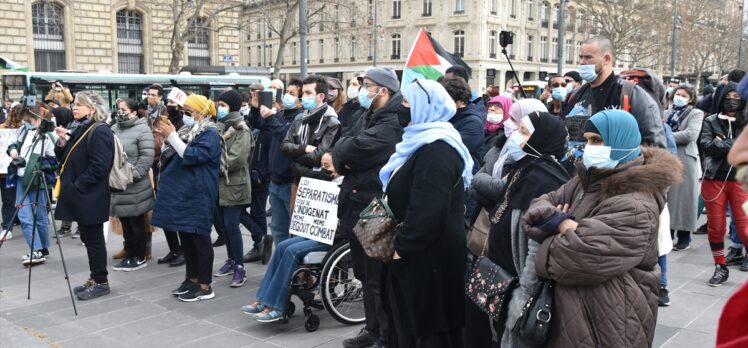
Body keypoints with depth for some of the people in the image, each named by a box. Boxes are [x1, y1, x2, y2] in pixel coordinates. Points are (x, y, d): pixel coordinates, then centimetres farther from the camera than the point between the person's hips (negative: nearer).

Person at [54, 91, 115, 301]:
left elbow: (99, 166, -22)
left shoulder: (99, 131, -15)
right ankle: (95, 278, 24)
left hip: (91, 196, -9)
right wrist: (63, 142, -2)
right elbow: (64, 159, 16)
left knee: (94, 239, -1)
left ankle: (101, 282, 9)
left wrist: (78, 186, -19)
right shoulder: (78, 128, 14)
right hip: (79, 196, 9)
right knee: (87, 238, 14)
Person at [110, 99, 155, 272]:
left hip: (135, 186, -7)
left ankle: (140, 257, 14)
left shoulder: (142, 129, -10)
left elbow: (147, 157, -16)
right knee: (125, 223, 14)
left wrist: (133, 174, -20)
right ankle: (129, 255, 24)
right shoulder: (114, 129, 11)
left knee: (137, 223, 3)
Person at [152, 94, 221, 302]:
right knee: (185, 238, 13)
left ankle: (205, 286, 3)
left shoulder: (209, 134, -11)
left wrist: (172, 136, -20)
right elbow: (171, 157, 18)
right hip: (182, 193, 9)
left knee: (199, 239, -4)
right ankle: (192, 279, 24)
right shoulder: (188, 131, 16)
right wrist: (168, 137, 2)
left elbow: (191, 156, -24)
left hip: (197, 195, -9)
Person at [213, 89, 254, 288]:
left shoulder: (242, 130, -10)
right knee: (225, 225, 13)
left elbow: (237, 158, -20)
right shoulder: (219, 127, 14)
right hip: (220, 183, 8)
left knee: (231, 225, -9)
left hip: (234, 184, -7)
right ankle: (231, 260, 25)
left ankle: (240, 267, -2)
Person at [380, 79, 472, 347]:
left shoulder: (436, 149, -20)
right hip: (419, 252, 10)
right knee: (407, 323, 18)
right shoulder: (425, 141, 14)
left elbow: (428, 209, -27)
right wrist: (402, 243, 15)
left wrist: (402, 245, -18)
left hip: (428, 256, -10)